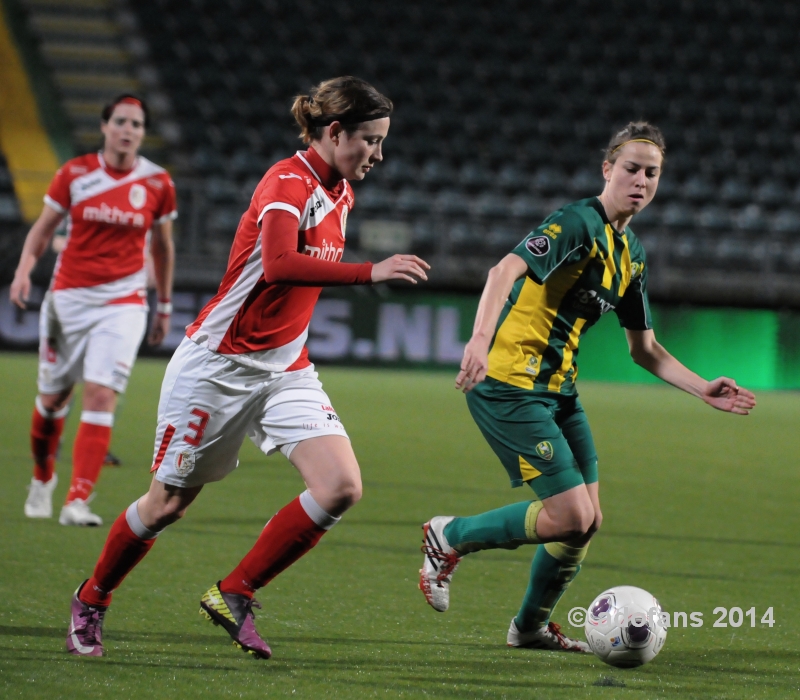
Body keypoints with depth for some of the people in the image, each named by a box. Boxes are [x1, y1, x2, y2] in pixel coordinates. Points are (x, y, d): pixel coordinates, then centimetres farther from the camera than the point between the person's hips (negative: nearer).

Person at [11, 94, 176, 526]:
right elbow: (43, 228, 6)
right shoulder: (75, 174, -3)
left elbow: (162, 247, 13)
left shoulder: (158, 184, -1)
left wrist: (165, 306, 17)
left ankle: (78, 502, -17)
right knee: (53, 398, 9)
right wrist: (24, 269, -11)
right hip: (68, 296, 1)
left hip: (123, 302, -1)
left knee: (101, 397, -15)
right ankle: (42, 479, 36)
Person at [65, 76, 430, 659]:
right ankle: (91, 600, 29)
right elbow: (278, 265, -39)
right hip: (219, 364, -7)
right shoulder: (288, 184, -20)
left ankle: (234, 595, 0)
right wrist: (369, 272, -46)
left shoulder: (339, 192, 6)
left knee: (341, 486, -13)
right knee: (168, 502, 4)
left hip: (286, 369, 7)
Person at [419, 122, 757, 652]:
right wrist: (481, 338, -46)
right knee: (571, 517, -14)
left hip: (559, 390, 9)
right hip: (510, 384, -9)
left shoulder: (631, 255, 15)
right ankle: (451, 537, 6)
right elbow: (507, 269, -30)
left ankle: (532, 627, 30)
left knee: (587, 521, 9)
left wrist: (704, 389, 11)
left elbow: (644, 349, 23)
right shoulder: (580, 223, -14)